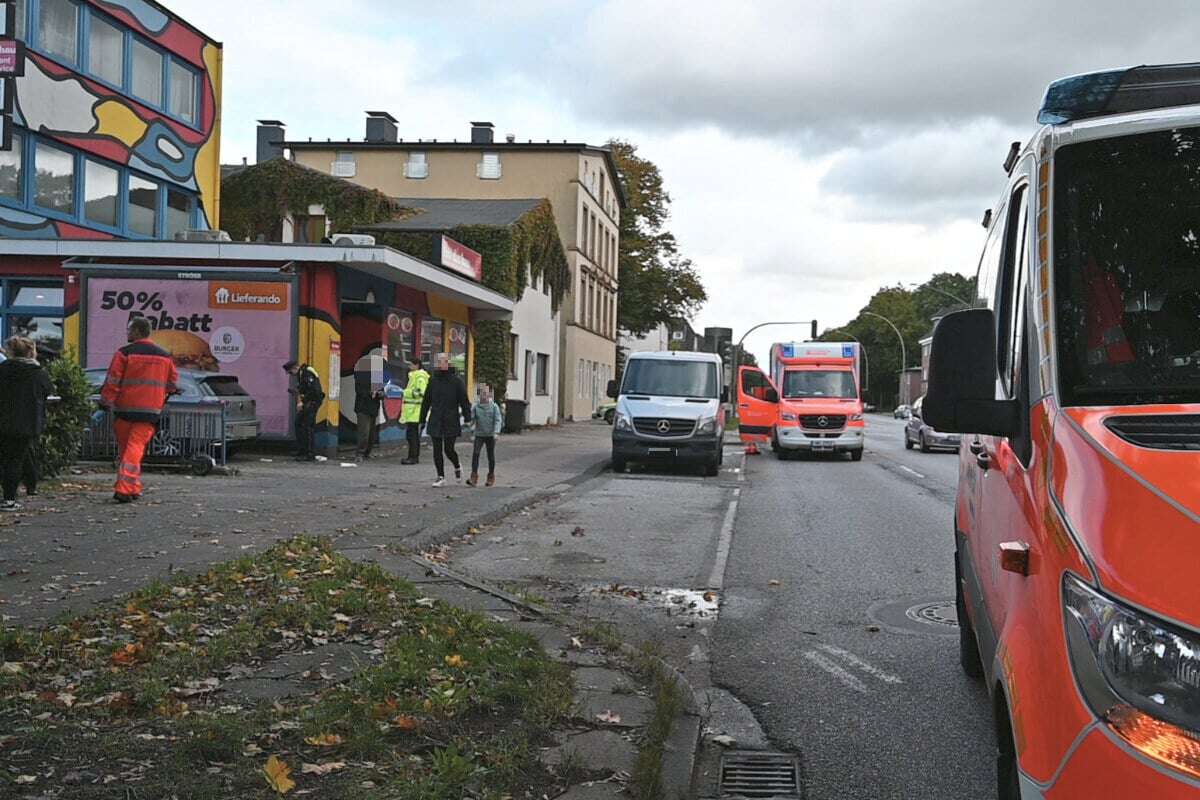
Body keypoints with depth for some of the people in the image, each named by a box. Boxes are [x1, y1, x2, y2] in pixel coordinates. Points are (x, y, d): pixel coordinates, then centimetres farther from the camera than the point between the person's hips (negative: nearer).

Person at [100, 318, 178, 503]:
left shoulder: (124, 353, -4)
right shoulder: (165, 356, 9)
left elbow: (112, 382, -7)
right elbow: (173, 383, 17)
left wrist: (105, 404, 0)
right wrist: (162, 398, 32)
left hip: (124, 409, -2)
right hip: (150, 411, 2)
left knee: (124, 448, 13)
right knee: (135, 447, -2)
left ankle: (132, 488, 15)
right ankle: (126, 489, -15)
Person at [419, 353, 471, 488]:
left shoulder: (456, 381, -5)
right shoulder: (433, 380, 5)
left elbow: (464, 401, -4)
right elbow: (426, 401, 11)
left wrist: (467, 419, -10)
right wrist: (422, 419, 11)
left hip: (451, 422, -3)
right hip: (435, 422, 3)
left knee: (448, 450, -3)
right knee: (437, 451, 3)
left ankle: (457, 467, 26)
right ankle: (441, 477, 13)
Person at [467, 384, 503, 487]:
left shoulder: (494, 406, -4)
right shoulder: (476, 406, 0)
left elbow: (498, 420, -8)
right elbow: (471, 416, -6)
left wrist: (496, 432, -19)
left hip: (490, 435, 0)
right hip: (479, 434, 1)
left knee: (491, 455, 8)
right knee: (475, 453, -14)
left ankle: (491, 478, 23)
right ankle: (474, 477, -14)